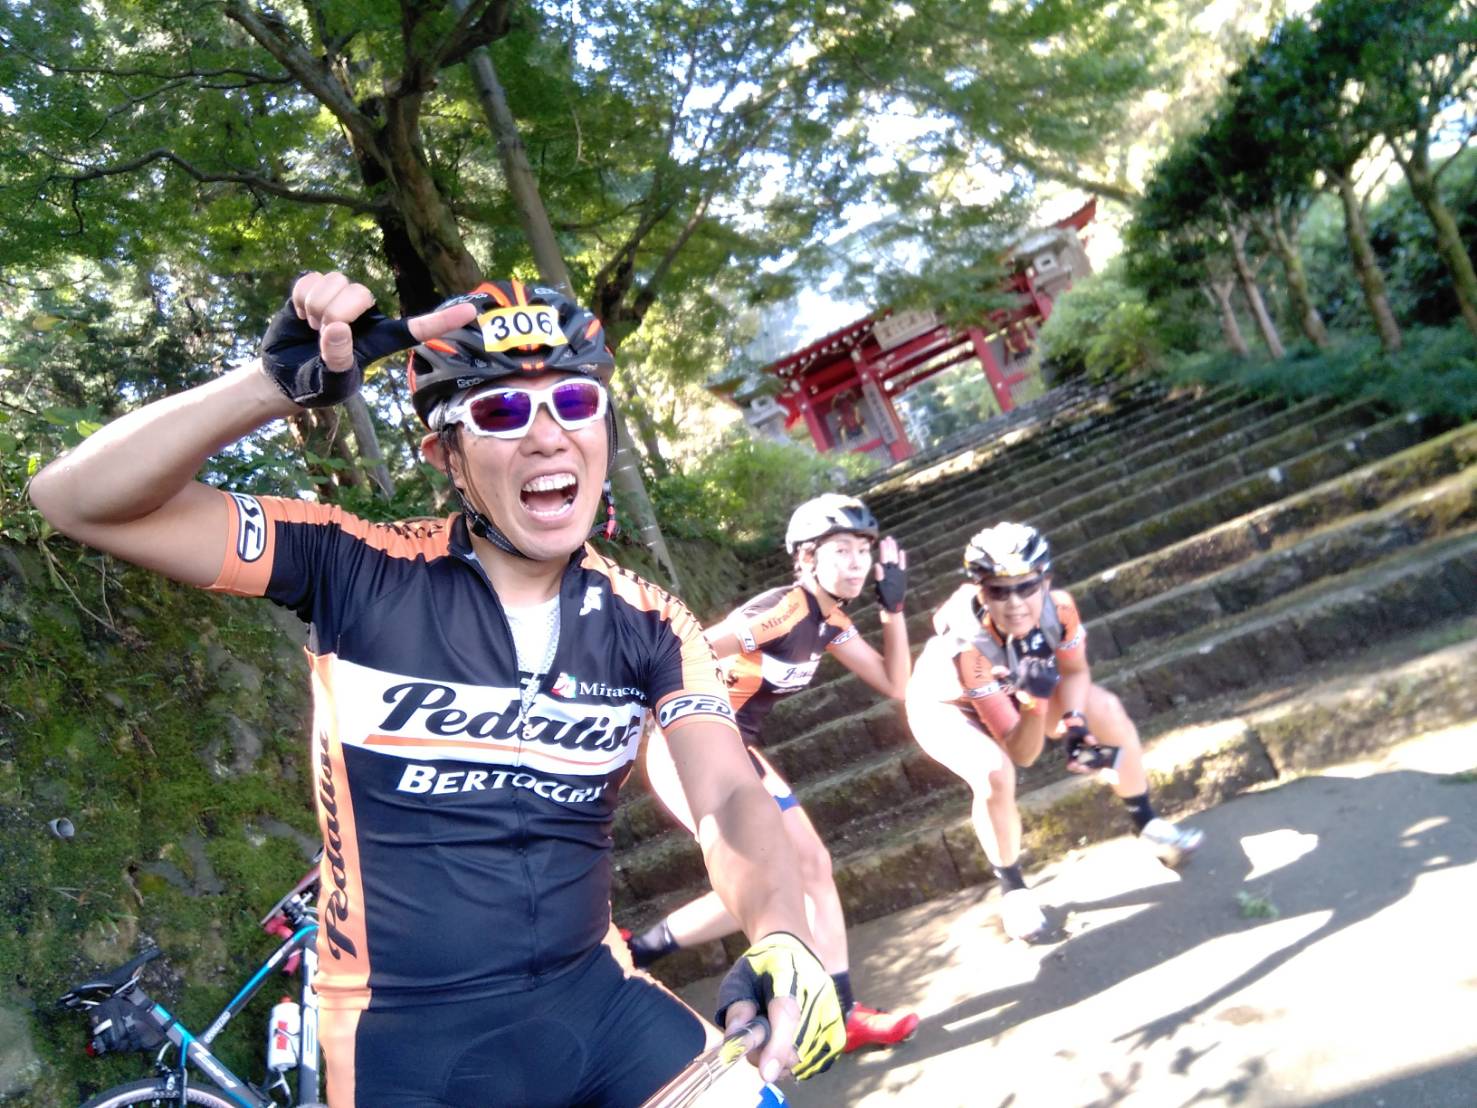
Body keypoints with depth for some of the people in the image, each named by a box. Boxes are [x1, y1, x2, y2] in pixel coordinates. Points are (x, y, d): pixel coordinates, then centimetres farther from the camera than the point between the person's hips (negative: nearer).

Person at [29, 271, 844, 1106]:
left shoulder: (650, 627, -4)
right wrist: (281, 383, -30)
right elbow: (81, 500, -15)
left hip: (594, 1006, 3)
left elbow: (730, 797, -14)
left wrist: (782, 936, -35)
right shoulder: (360, 573, -12)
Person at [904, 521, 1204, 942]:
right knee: (995, 775, -31)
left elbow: (1075, 671, -8)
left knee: (1107, 709, -9)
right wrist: (1035, 701, -53)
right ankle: (1012, 891, -7)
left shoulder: (1057, 606, -31)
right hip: (945, 707, -5)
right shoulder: (968, 646, -42)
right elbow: (1021, 753, -35)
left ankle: (1147, 826, 11)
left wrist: (1074, 721, -26)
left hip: (1010, 686, 5)